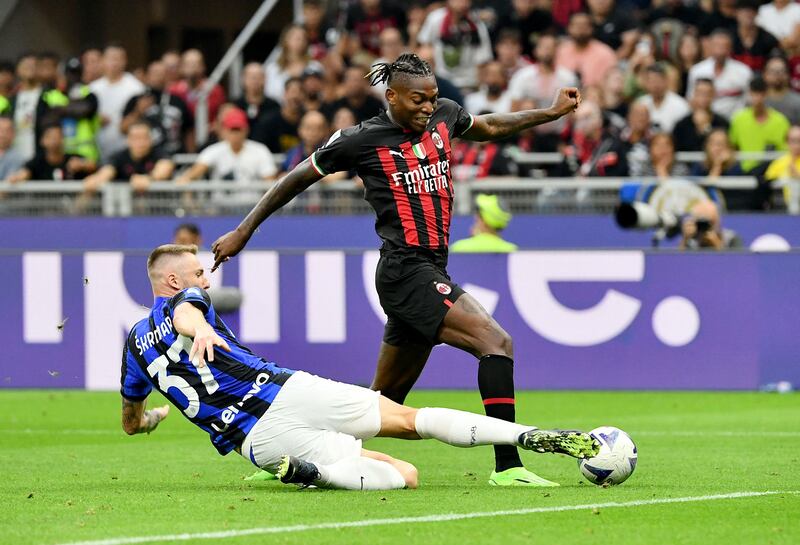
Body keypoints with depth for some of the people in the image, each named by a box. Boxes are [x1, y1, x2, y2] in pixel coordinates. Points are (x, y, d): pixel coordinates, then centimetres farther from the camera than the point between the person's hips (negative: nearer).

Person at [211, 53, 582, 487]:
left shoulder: (443, 115, 11)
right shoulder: (362, 139, -6)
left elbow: (490, 127, 33)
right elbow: (298, 179, 6)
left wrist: (552, 112, 27)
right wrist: (243, 232, 10)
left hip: (431, 271, 8)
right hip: (404, 270, -8)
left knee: (386, 399, 14)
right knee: (496, 341, -22)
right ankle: (507, 466, -25)